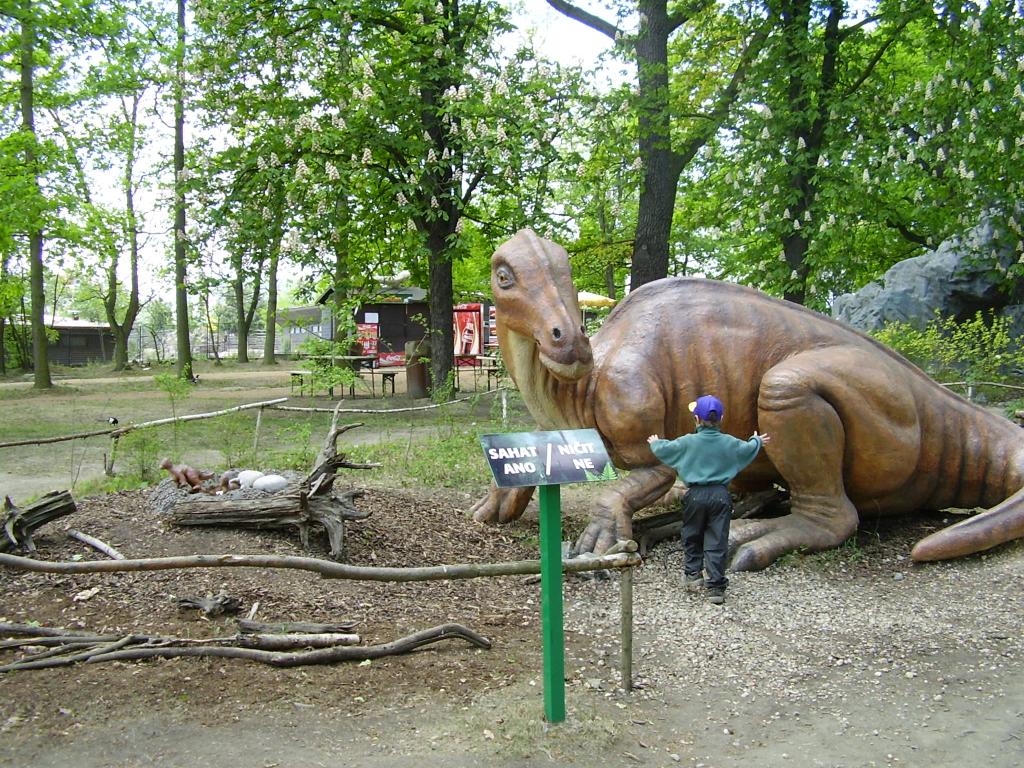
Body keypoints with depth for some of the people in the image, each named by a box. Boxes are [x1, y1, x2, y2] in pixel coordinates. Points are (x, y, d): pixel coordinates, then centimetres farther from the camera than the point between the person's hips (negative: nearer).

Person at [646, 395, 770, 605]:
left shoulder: (687, 442, -7)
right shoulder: (730, 443, -1)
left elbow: (663, 450, 6)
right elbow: (748, 449, 19)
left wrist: (655, 443, 30)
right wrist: (757, 441, 43)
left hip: (695, 495, -1)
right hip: (720, 495, 1)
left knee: (692, 537, 19)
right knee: (717, 542, 3)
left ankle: (692, 574, 25)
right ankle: (716, 587, 2)